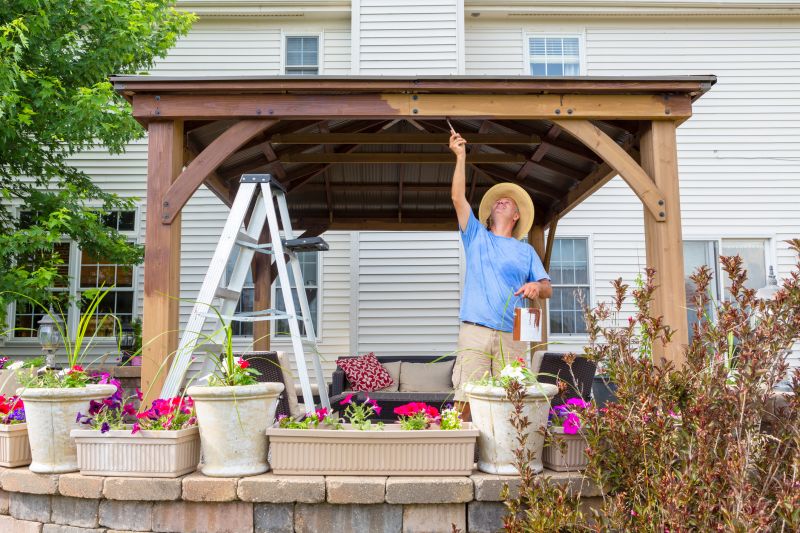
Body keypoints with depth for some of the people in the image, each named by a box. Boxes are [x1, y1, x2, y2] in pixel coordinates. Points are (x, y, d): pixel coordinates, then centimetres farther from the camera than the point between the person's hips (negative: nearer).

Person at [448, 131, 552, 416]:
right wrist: (461, 157, 6)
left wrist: (537, 287, -10)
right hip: (475, 332, -1)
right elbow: (458, 198, 8)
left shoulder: (525, 251, 21)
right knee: (466, 398, -11)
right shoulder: (476, 236, 19)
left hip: (512, 337, 1)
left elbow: (547, 288, 14)